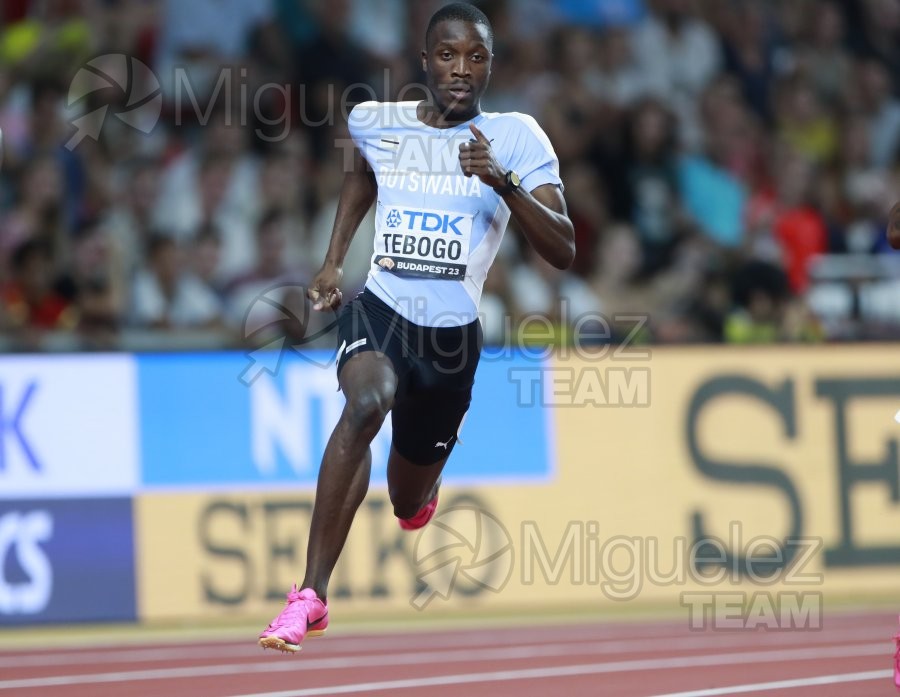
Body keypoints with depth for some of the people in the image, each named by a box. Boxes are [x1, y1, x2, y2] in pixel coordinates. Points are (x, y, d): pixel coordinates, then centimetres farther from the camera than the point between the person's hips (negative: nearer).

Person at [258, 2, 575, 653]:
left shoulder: (516, 136, -6)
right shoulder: (376, 122, 1)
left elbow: (563, 251, -14)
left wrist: (502, 182, -27)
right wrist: (333, 260, 19)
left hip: (454, 332, 1)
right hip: (381, 308, -1)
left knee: (409, 507, 15)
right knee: (365, 403, -37)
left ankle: (424, 484, 59)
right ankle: (311, 593, -36)